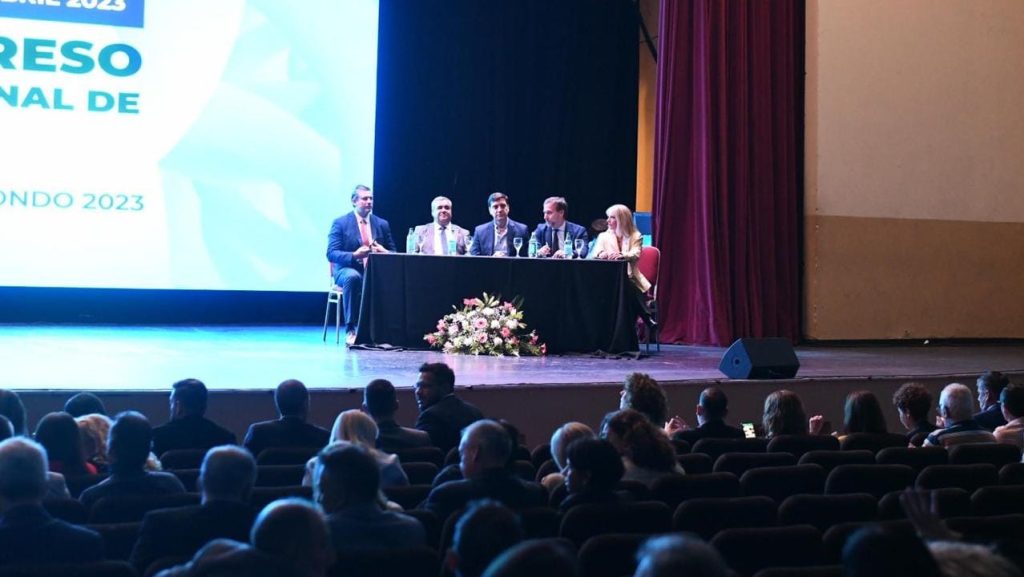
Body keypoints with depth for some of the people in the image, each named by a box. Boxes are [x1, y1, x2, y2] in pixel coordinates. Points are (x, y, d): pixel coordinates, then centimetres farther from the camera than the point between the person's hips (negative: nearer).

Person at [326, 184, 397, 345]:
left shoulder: (382, 224, 13)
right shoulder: (340, 223, 2)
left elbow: (393, 253, 14)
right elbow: (331, 253, -7)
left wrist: (384, 252, -11)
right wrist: (354, 256, -24)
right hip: (348, 269, -3)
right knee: (353, 277, -39)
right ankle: (350, 329, -32)